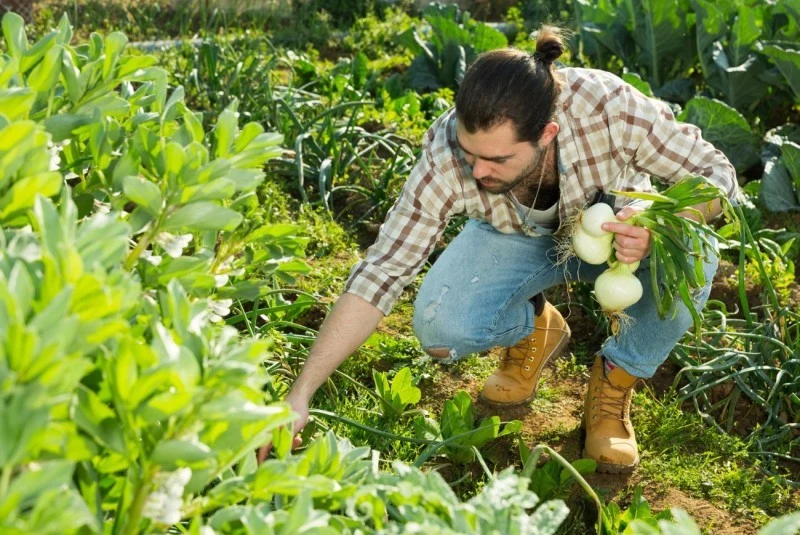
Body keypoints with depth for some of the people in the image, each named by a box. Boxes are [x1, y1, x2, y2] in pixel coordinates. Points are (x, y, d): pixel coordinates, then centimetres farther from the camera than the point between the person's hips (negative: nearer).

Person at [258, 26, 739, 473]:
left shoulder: (607, 106, -37)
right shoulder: (447, 155, -33)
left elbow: (717, 175, -24)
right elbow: (381, 272, -28)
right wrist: (301, 393, -33)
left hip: (614, 229, 0)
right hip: (518, 239, 1)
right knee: (439, 327, -27)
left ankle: (616, 378, -3)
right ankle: (535, 327, 9)